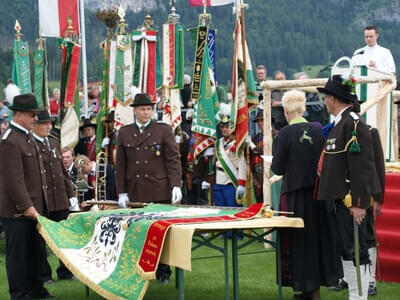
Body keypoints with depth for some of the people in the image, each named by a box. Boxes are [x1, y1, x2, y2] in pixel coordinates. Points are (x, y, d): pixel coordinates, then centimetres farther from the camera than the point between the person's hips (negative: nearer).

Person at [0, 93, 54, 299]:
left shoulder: (27, 137, 14)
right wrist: (26, 206, -22)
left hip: (34, 207, 10)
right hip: (18, 211, -10)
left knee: (36, 250, 17)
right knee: (18, 253, 2)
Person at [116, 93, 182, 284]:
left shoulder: (164, 130, 4)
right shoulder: (124, 133, 10)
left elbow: (173, 160, 0)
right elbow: (121, 165, 10)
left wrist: (176, 186, -9)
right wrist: (122, 192, 6)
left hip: (160, 192, -2)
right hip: (135, 193, 2)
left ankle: (163, 271, 10)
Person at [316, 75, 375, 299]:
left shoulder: (353, 123, -15)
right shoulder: (340, 123, 15)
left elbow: (363, 166, -20)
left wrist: (358, 203, -22)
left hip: (351, 201, -10)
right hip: (340, 198, 10)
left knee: (356, 251, -5)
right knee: (345, 249, 14)